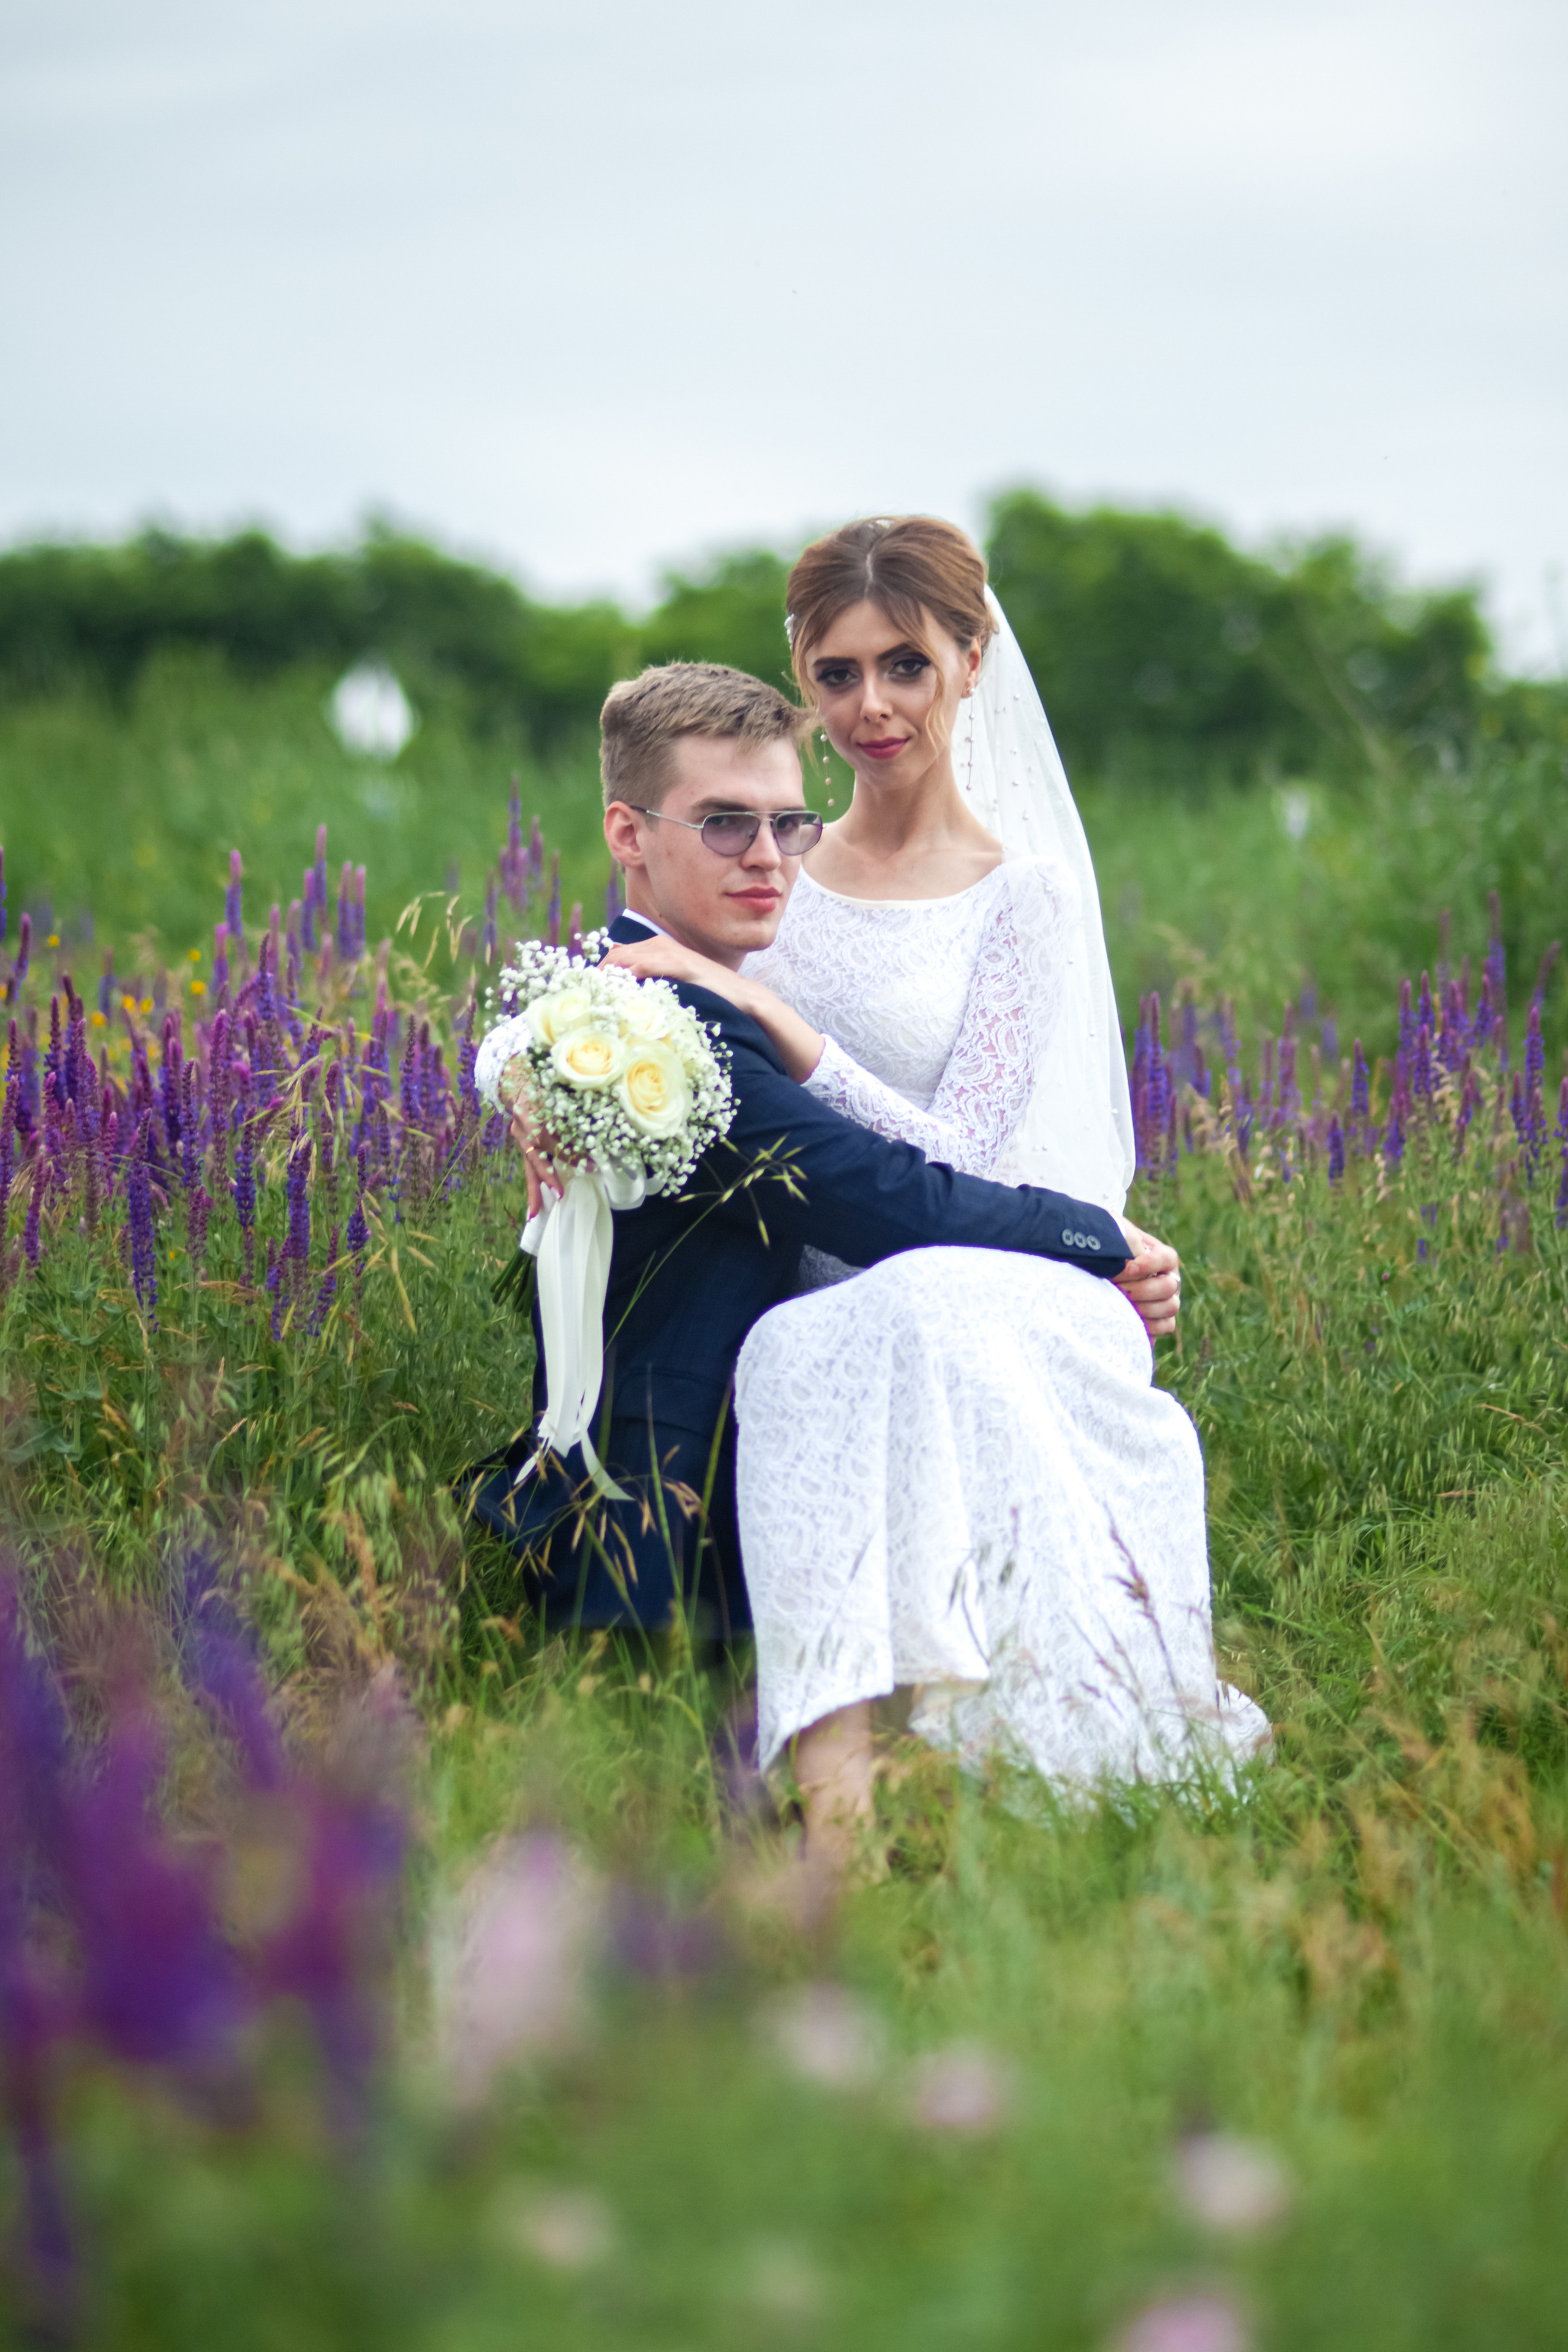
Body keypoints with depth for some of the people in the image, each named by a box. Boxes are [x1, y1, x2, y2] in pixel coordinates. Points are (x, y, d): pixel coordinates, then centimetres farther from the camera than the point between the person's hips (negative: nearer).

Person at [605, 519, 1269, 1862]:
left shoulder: (1026, 896, 1)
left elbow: (958, 1162, -10)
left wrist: (769, 1013, -19)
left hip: (975, 1284, -2)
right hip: (807, 1303, 3)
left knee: (898, 1322, -39)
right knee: (792, 1361, -36)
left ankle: (843, 1744, -49)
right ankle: (837, 1765, -47)